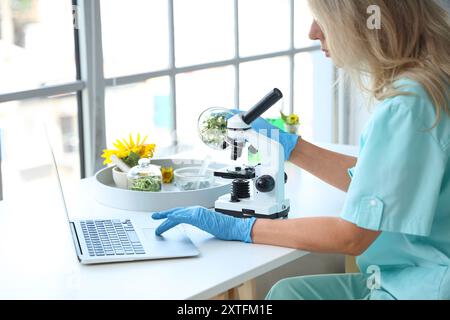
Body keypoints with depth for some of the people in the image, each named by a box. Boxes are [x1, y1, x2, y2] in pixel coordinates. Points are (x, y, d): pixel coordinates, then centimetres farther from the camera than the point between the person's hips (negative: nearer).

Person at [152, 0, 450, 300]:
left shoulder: (409, 104, -24)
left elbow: (351, 236, -21)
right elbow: (370, 181, 15)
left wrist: (238, 228, -15)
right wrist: (285, 142, 17)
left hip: (424, 285, -9)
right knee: (286, 291, 7)